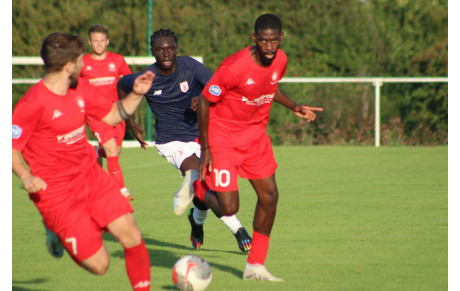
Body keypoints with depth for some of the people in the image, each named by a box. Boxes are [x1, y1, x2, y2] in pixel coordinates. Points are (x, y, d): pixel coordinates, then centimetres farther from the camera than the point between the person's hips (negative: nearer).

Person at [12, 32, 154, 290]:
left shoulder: (80, 89, 5)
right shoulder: (33, 104, -19)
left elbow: (112, 116, 20)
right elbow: (9, 147, -15)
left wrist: (136, 94, 5)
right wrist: (26, 176, -31)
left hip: (92, 177, 6)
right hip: (57, 195, -6)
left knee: (132, 237, -11)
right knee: (99, 264, -4)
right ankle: (55, 231, 25)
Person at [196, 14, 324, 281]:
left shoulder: (280, 60, -6)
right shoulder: (234, 68, -28)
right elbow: (205, 101, -17)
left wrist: (294, 107, 3)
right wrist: (205, 148, -16)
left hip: (255, 136, 7)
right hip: (222, 137, -7)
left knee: (269, 196, 4)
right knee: (229, 208, -11)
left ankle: (256, 265, 16)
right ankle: (198, 187, 24)